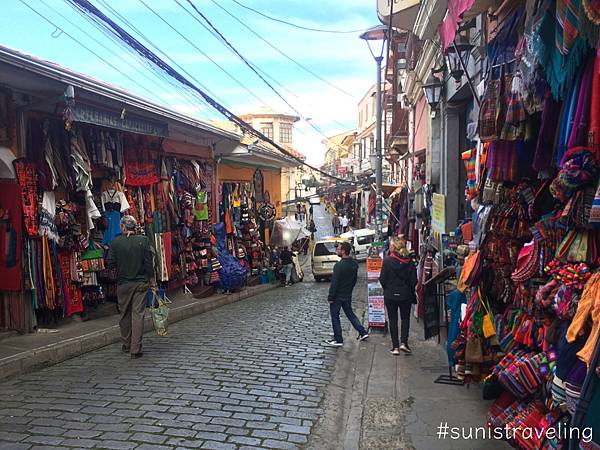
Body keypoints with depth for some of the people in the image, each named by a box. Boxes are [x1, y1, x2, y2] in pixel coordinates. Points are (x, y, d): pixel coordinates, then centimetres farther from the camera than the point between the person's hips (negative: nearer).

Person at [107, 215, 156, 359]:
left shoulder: (116, 242, -6)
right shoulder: (143, 240, -6)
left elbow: (111, 264, -3)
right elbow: (149, 262, -5)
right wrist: (151, 280, 5)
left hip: (123, 283, 1)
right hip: (141, 282, -1)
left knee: (125, 314, 15)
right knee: (138, 314, 1)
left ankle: (127, 345, 27)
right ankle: (136, 349, -1)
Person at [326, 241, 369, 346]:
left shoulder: (339, 265, -24)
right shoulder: (354, 264, 0)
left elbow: (334, 282, -22)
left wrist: (330, 297, -15)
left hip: (337, 296, -7)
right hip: (348, 295, 7)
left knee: (335, 316, 6)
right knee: (350, 313, 22)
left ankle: (338, 340, 12)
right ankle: (362, 332, 19)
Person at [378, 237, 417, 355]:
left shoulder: (387, 260, -14)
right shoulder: (409, 262, -6)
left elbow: (382, 279, -11)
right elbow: (414, 280, -4)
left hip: (390, 295, -2)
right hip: (406, 295, 2)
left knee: (393, 320, 9)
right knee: (405, 318, 17)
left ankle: (395, 346, 11)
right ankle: (403, 342, 4)